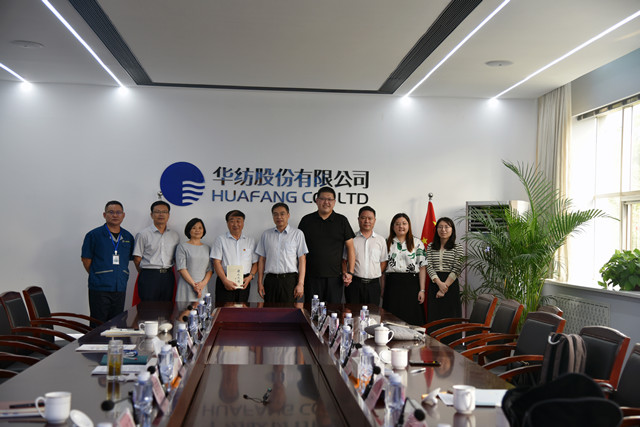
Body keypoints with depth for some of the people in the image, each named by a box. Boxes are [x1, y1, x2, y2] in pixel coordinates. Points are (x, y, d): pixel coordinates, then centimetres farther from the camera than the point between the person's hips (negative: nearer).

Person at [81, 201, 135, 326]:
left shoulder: (128, 237, 10)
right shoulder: (94, 235, -3)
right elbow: (86, 260, -1)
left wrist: (122, 278, 10)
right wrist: (96, 277, 1)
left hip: (120, 289, 4)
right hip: (99, 289, -4)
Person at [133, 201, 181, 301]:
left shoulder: (175, 235, 12)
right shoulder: (143, 235, 0)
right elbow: (137, 259, 1)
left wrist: (167, 272, 9)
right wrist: (146, 274, 4)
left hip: (168, 277, 4)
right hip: (149, 277, -4)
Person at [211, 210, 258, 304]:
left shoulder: (250, 241, 14)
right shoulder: (220, 240, 6)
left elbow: (255, 263, 13)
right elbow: (217, 263, -2)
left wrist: (250, 276, -5)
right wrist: (225, 281, -12)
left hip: (244, 283, 3)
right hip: (225, 283, -2)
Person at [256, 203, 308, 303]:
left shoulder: (297, 234, 5)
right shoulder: (266, 235, 13)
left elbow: (302, 260, 1)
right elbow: (262, 259, 12)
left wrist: (300, 283, -7)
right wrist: (260, 283, 5)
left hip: (289, 279, -2)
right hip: (271, 279, 2)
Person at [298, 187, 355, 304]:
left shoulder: (342, 221, 8)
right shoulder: (307, 220, 8)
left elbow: (350, 247, 7)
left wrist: (350, 272, -2)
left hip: (335, 277, 0)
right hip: (312, 277, 0)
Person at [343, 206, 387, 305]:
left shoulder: (381, 240, 10)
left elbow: (383, 262, 12)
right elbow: (344, 261, 8)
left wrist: (375, 276, 1)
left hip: (373, 284, 1)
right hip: (354, 283, -1)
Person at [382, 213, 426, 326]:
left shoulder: (417, 243, 4)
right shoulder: (387, 243, 10)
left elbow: (422, 267, 1)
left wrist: (422, 290, -5)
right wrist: (382, 289, 5)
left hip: (411, 284, -1)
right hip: (392, 284, 1)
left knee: (411, 320, -3)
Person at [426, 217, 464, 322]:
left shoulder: (458, 248, 2)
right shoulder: (431, 247, 11)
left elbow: (457, 270, -6)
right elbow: (429, 266, 0)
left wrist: (445, 286, -13)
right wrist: (439, 283, -15)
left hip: (451, 285, -2)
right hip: (434, 285, 2)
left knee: (450, 317, -2)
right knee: (433, 317, 2)